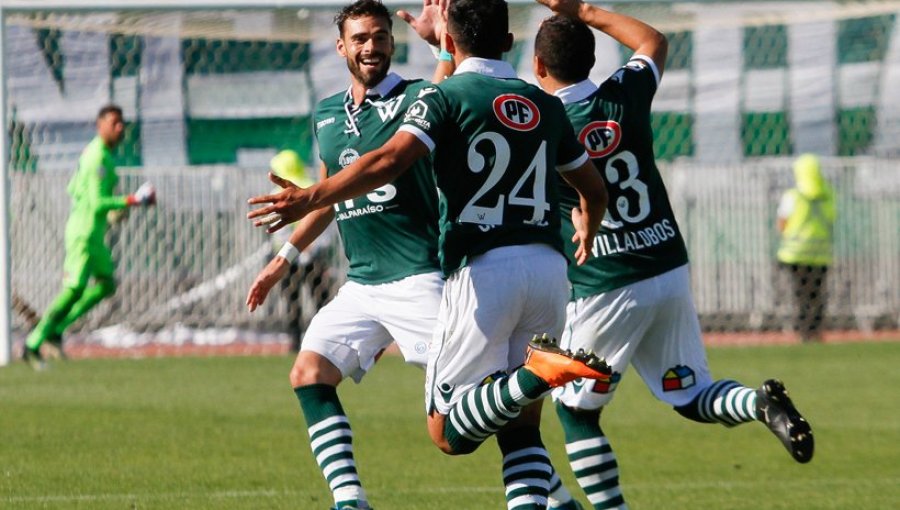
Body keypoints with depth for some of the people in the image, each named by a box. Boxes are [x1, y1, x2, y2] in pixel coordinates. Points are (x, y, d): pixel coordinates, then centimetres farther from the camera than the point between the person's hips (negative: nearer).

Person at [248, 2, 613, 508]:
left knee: (450, 431, -3)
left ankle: (537, 370, -27)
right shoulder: (546, 105, 15)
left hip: (484, 270, -5)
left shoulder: (447, 96, 0)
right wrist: (587, 233, 49)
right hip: (549, 268, 5)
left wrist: (308, 198, -19)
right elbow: (595, 191, 26)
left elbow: (390, 161, -18)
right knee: (521, 425, 14)